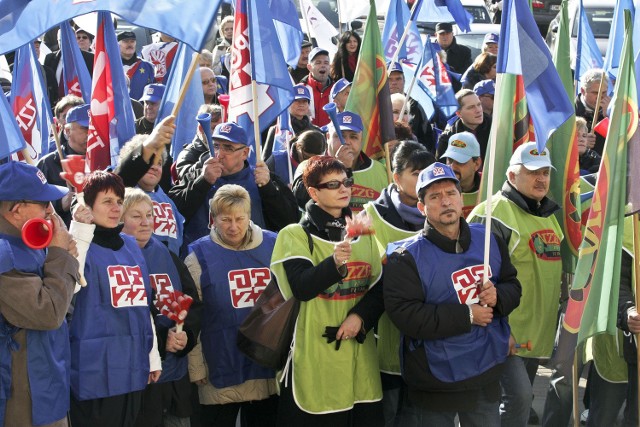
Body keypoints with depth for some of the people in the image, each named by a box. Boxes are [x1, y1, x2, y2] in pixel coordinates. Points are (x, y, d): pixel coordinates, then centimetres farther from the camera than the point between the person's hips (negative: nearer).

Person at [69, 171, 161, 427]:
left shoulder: (130, 245, 14)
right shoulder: (81, 243, -7)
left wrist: (153, 355, 21)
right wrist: (80, 232, -29)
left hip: (133, 367, 7)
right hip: (97, 370, -7)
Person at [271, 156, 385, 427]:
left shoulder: (363, 232, 13)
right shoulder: (296, 235, -3)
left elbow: (380, 287, 9)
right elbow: (301, 288, -18)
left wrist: (361, 315, -9)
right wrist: (334, 264, -34)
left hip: (359, 349, 5)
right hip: (316, 353, -5)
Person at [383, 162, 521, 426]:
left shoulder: (489, 240, 3)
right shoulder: (406, 257, -14)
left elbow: (513, 286, 11)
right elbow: (405, 315, -23)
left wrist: (497, 297, -13)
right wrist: (466, 315, -21)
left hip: (487, 374, 5)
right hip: (436, 383, -4)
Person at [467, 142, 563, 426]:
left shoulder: (549, 216, 15)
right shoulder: (494, 214, -12)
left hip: (537, 335, 9)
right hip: (504, 332, -9)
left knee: (521, 398, 14)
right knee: (518, 395, -20)